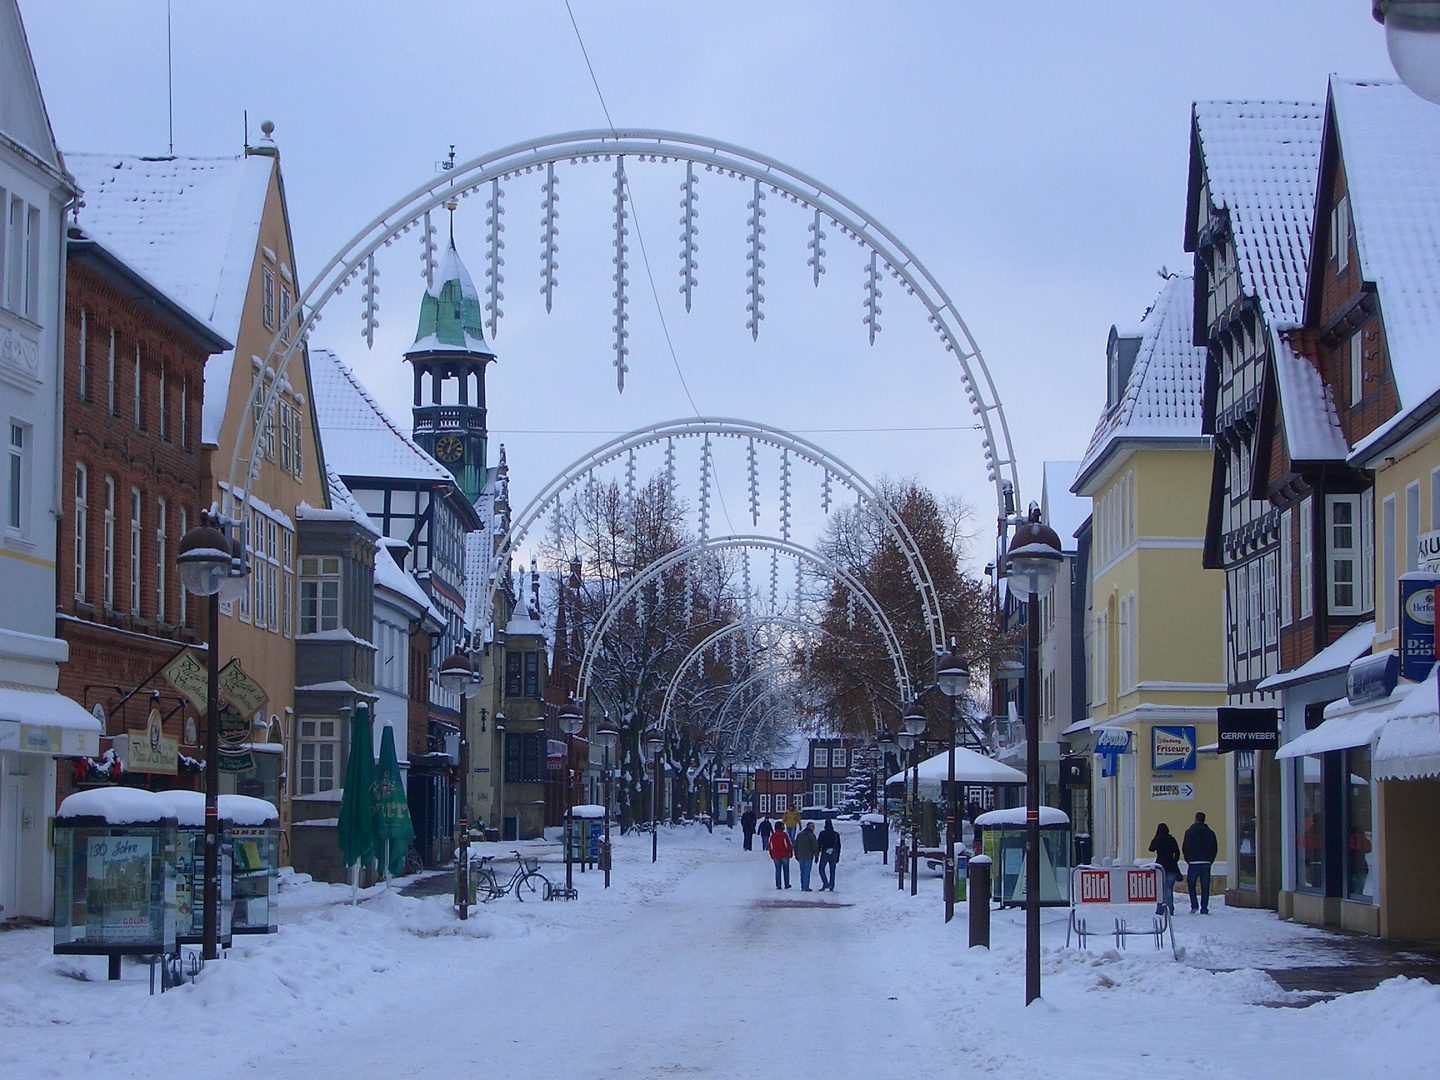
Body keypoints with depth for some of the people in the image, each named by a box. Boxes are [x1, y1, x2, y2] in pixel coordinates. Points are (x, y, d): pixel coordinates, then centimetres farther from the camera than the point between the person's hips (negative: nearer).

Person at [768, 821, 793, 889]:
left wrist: (771, 855, 17)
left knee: (777, 870, 7)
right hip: (785, 855, -3)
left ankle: (778, 885, 4)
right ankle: (786, 885, 10)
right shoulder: (784, 834, -9)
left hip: (776, 856, 3)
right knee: (786, 870, 8)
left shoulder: (772, 835, 2)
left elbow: (770, 846, 8)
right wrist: (791, 852, 3)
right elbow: (789, 844, -9)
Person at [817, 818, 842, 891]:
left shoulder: (822, 833, -6)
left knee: (821, 869, 8)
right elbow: (838, 846, 9)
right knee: (832, 871, 9)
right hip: (833, 855, 3)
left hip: (824, 855, -3)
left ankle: (825, 883, -11)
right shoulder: (836, 834, 4)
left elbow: (819, 845, -5)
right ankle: (831, 887, 6)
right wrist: (838, 857, 17)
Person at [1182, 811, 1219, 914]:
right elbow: (1215, 848, 10)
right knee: (1205, 886, 5)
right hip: (1206, 863, 3)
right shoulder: (1210, 833, 8)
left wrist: (1188, 859, 10)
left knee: (1191, 884, 11)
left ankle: (1194, 906, -2)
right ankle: (1204, 909, 0)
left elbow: (1185, 848, -3)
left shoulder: (1190, 832, -3)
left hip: (1194, 863, -3)